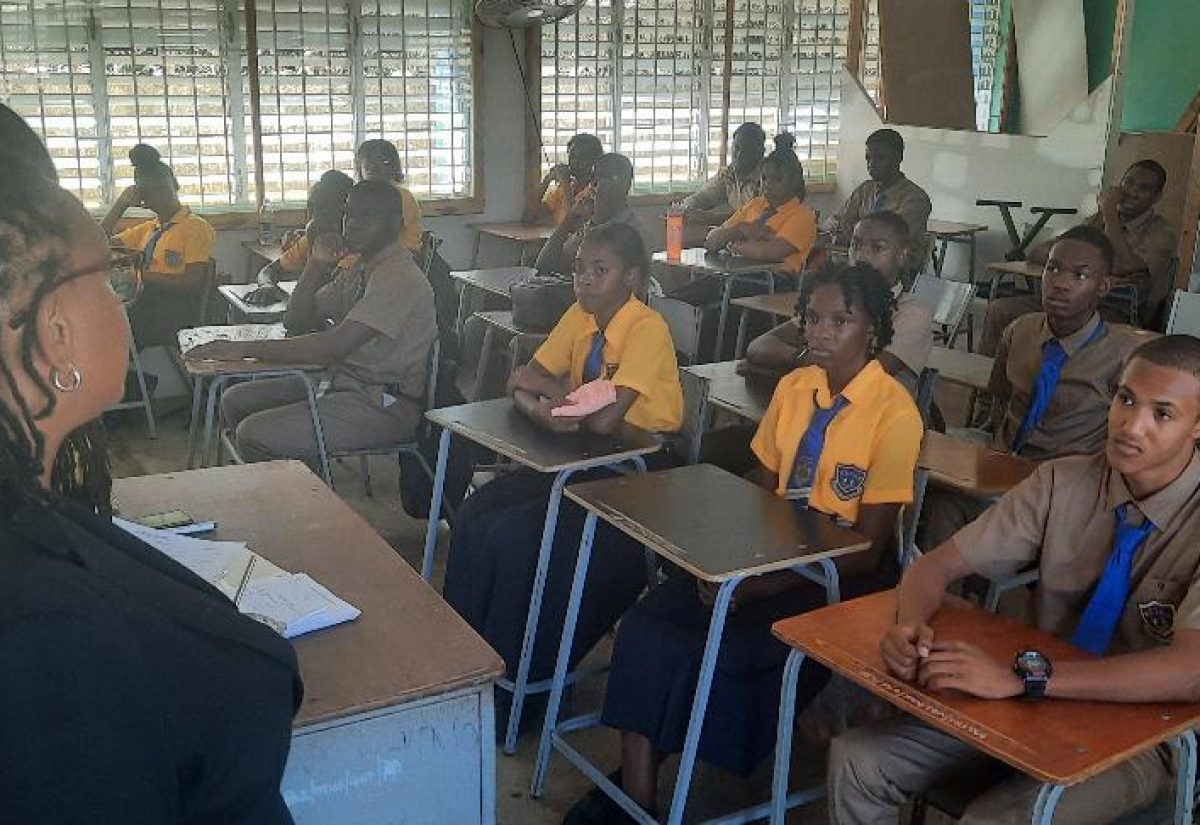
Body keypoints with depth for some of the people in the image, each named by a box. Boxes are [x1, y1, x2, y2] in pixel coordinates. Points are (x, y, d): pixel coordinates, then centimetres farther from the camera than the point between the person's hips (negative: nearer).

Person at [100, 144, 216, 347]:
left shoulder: (195, 227, 4)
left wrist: (142, 274, -11)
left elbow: (192, 283, -8)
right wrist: (121, 204, 18)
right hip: (140, 309, 6)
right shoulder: (146, 229, 26)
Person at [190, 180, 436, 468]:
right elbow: (296, 324, 13)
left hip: (385, 406, -10)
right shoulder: (356, 268, 12)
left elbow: (335, 347, -29)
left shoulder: (400, 277, -19)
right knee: (236, 401, 9)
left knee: (254, 435, -19)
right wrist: (316, 264, -2)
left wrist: (244, 349, -25)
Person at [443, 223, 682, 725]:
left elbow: (604, 418, -30)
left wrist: (547, 387, -14)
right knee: (473, 517, -8)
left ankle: (515, 680, -3)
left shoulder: (648, 329, -20)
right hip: (585, 459, 8)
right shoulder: (581, 316, 4)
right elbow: (523, 381, 2)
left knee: (514, 538, -22)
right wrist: (536, 407, -22)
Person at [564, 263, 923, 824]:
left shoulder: (894, 414, -13)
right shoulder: (793, 388, 6)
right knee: (649, 623, -17)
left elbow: (867, 550, -15)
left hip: (846, 576, -6)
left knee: (721, 647, -25)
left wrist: (756, 586, -20)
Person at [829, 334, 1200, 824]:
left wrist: (1018, 676, -40)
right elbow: (938, 566, -3)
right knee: (857, 759, -13)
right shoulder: (1061, 483, -5)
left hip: (1139, 733, -4)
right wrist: (909, 626, -27)